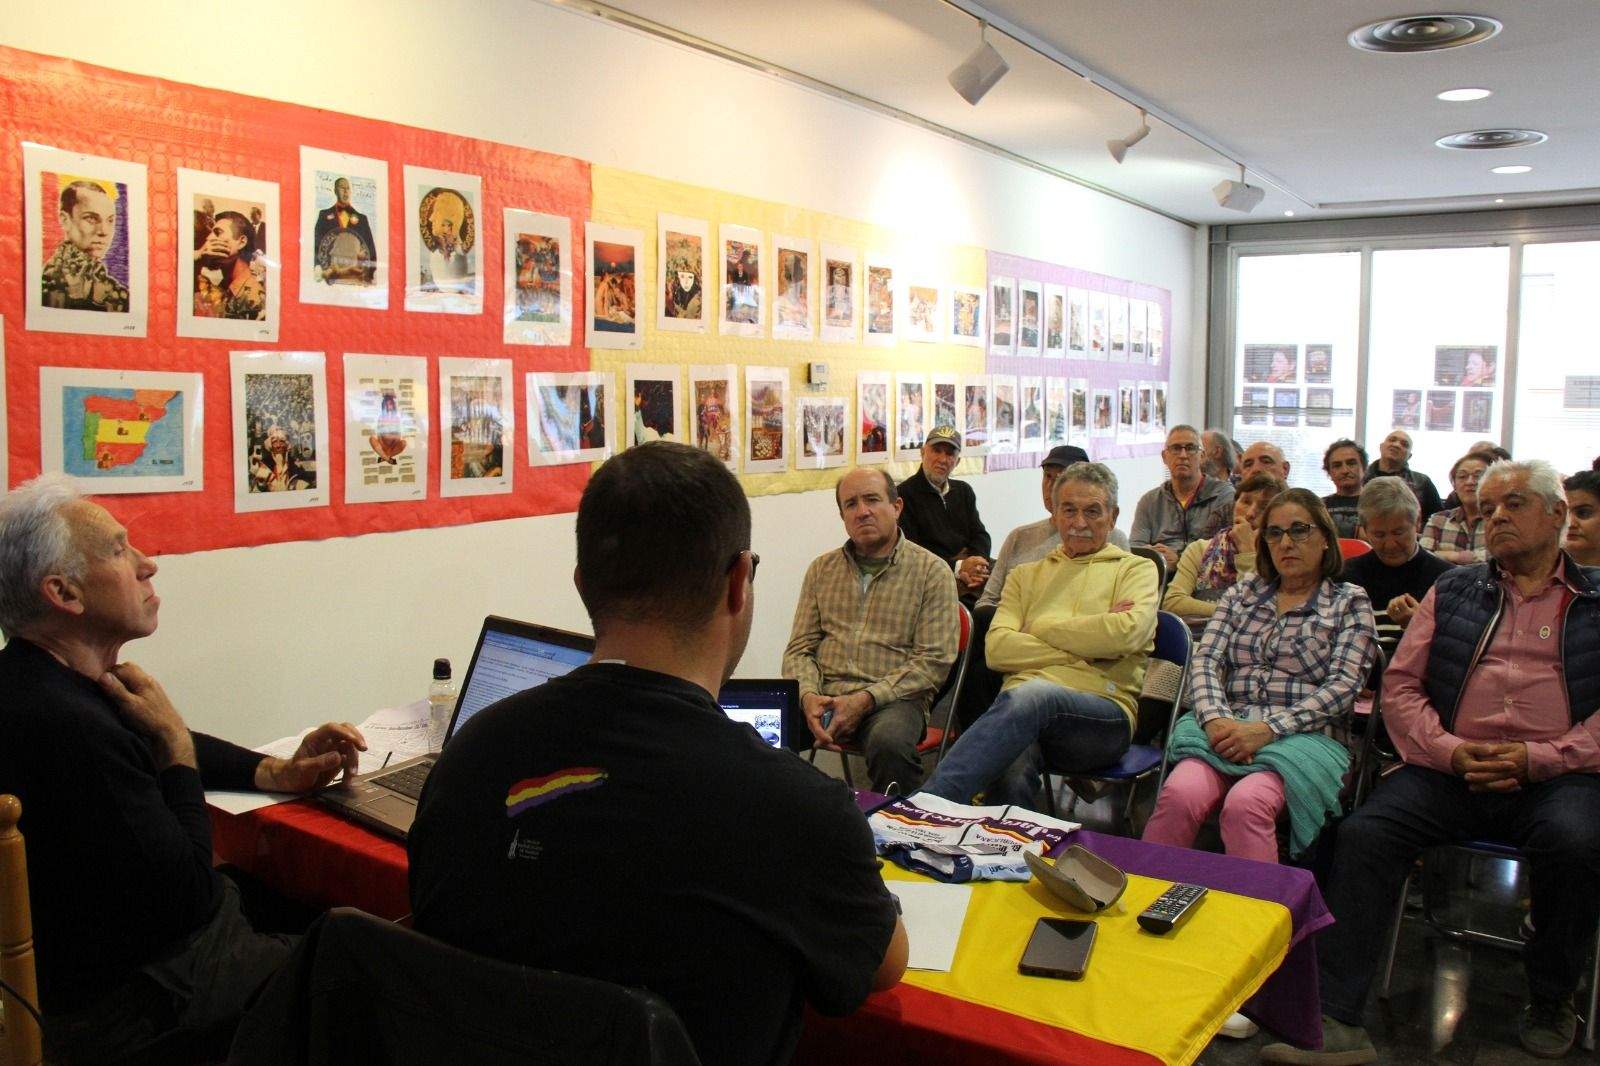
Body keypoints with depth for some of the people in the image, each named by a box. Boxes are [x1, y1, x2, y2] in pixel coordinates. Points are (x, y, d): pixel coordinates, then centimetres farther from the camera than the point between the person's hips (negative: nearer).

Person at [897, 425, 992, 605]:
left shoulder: (964, 491, 22)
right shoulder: (904, 494, -1)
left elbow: (980, 535, 15)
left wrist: (974, 566, -9)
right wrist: (958, 568, -17)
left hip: (967, 562, 7)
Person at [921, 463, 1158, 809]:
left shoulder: (1137, 569, 18)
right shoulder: (1026, 575, 26)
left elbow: (1127, 632, -6)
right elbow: (997, 648, 7)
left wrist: (1041, 629, 3)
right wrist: (1085, 646, -2)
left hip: (1103, 712, -2)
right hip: (1023, 701, 2)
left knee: (1033, 694, -39)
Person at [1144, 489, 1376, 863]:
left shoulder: (1350, 603, 11)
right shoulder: (1243, 593, 21)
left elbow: (1342, 687, -2)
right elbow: (1205, 660, 10)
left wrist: (1269, 729, -15)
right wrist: (1216, 719, -12)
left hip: (1303, 735, -2)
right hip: (1228, 730, 2)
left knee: (1245, 803, -36)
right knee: (1179, 794, -31)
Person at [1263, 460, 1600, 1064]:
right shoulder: (1453, 593, 20)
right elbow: (1400, 685, 13)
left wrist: (1541, 757, -13)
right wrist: (1449, 751, -5)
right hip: (1449, 770, 2)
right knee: (1364, 833, -24)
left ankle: (1550, 1003, -4)